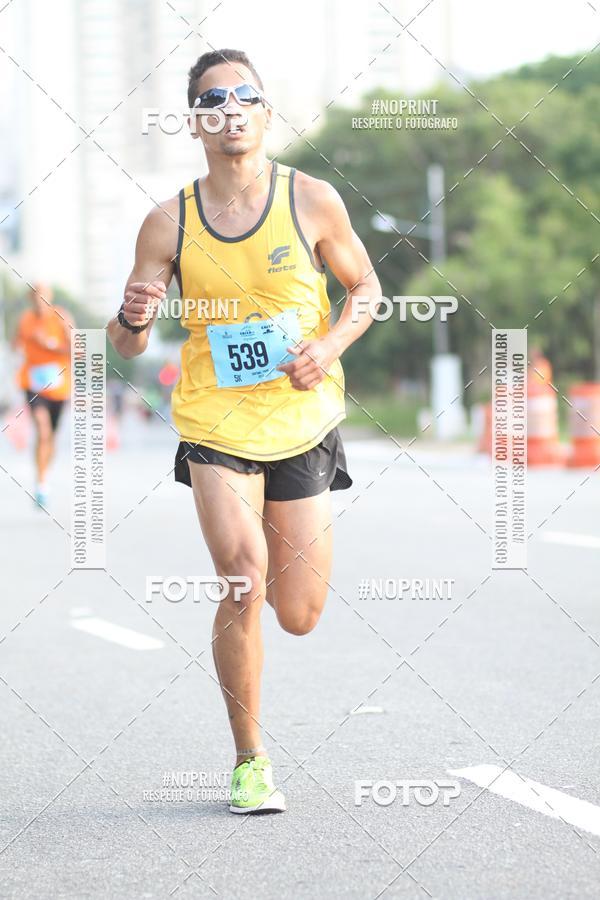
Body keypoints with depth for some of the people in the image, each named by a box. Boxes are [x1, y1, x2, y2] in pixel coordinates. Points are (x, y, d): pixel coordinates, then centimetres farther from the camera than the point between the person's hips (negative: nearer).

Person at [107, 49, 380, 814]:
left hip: (302, 424, 1)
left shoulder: (312, 201, -4)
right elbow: (128, 346, 0)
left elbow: (365, 286, 9)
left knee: (299, 617, 3)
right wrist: (133, 318, -23)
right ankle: (249, 761, -5)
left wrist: (331, 345, -10)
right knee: (244, 579, -20)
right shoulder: (168, 223, -4)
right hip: (215, 424, -1)